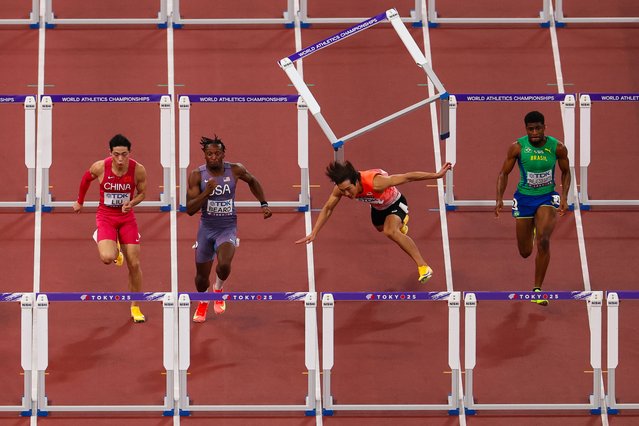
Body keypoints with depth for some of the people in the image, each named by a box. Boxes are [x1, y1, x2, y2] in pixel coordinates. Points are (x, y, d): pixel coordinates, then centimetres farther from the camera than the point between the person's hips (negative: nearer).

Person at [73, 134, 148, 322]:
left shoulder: (138, 170, -16)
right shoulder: (100, 167, -18)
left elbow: (142, 193, 1)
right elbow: (86, 179, 5)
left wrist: (131, 203, -20)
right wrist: (80, 201, 17)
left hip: (127, 216, 1)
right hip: (105, 216, -1)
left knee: (134, 264, 1)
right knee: (107, 258, -24)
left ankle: (135, 308, 19)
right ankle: (114, 248, 16)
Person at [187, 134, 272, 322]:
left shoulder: (235, 170, -8)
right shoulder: (197, 175, -12)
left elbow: (253, 181, 15)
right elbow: (190, 209, -16)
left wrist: (264, 204, 11)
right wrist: (206, 192, -29)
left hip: (228, 228, -1)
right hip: (206, 228, 1)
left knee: (224, 265, -28)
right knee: (202, 275, 11)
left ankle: (219, 288, 8)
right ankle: (203, 302, 45)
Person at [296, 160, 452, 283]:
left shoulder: (376, 183, -48)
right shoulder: (341, 188, -31)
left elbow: (407, 177, -41)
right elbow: (327, 209, -13)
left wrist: (437, 175, -37)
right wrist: (314, 233, -14)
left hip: (395, 203, -7)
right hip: (377, 208, 7)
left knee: (390, 231, -34)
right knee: (381, 228, 36)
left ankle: (423, 267, -28)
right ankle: (401, 224, 74)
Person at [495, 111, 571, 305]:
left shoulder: (557, 147, -10)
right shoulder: (517, 147, -12)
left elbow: (566, 172, 6)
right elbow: (504, 173, -1)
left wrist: (564, 197, -6)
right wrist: (499, 199, -12)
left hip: (547, 197, -1)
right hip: (524, 198, 1)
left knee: (543, 240, -24)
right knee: (525, 252, 7)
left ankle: (537, 290, -12)